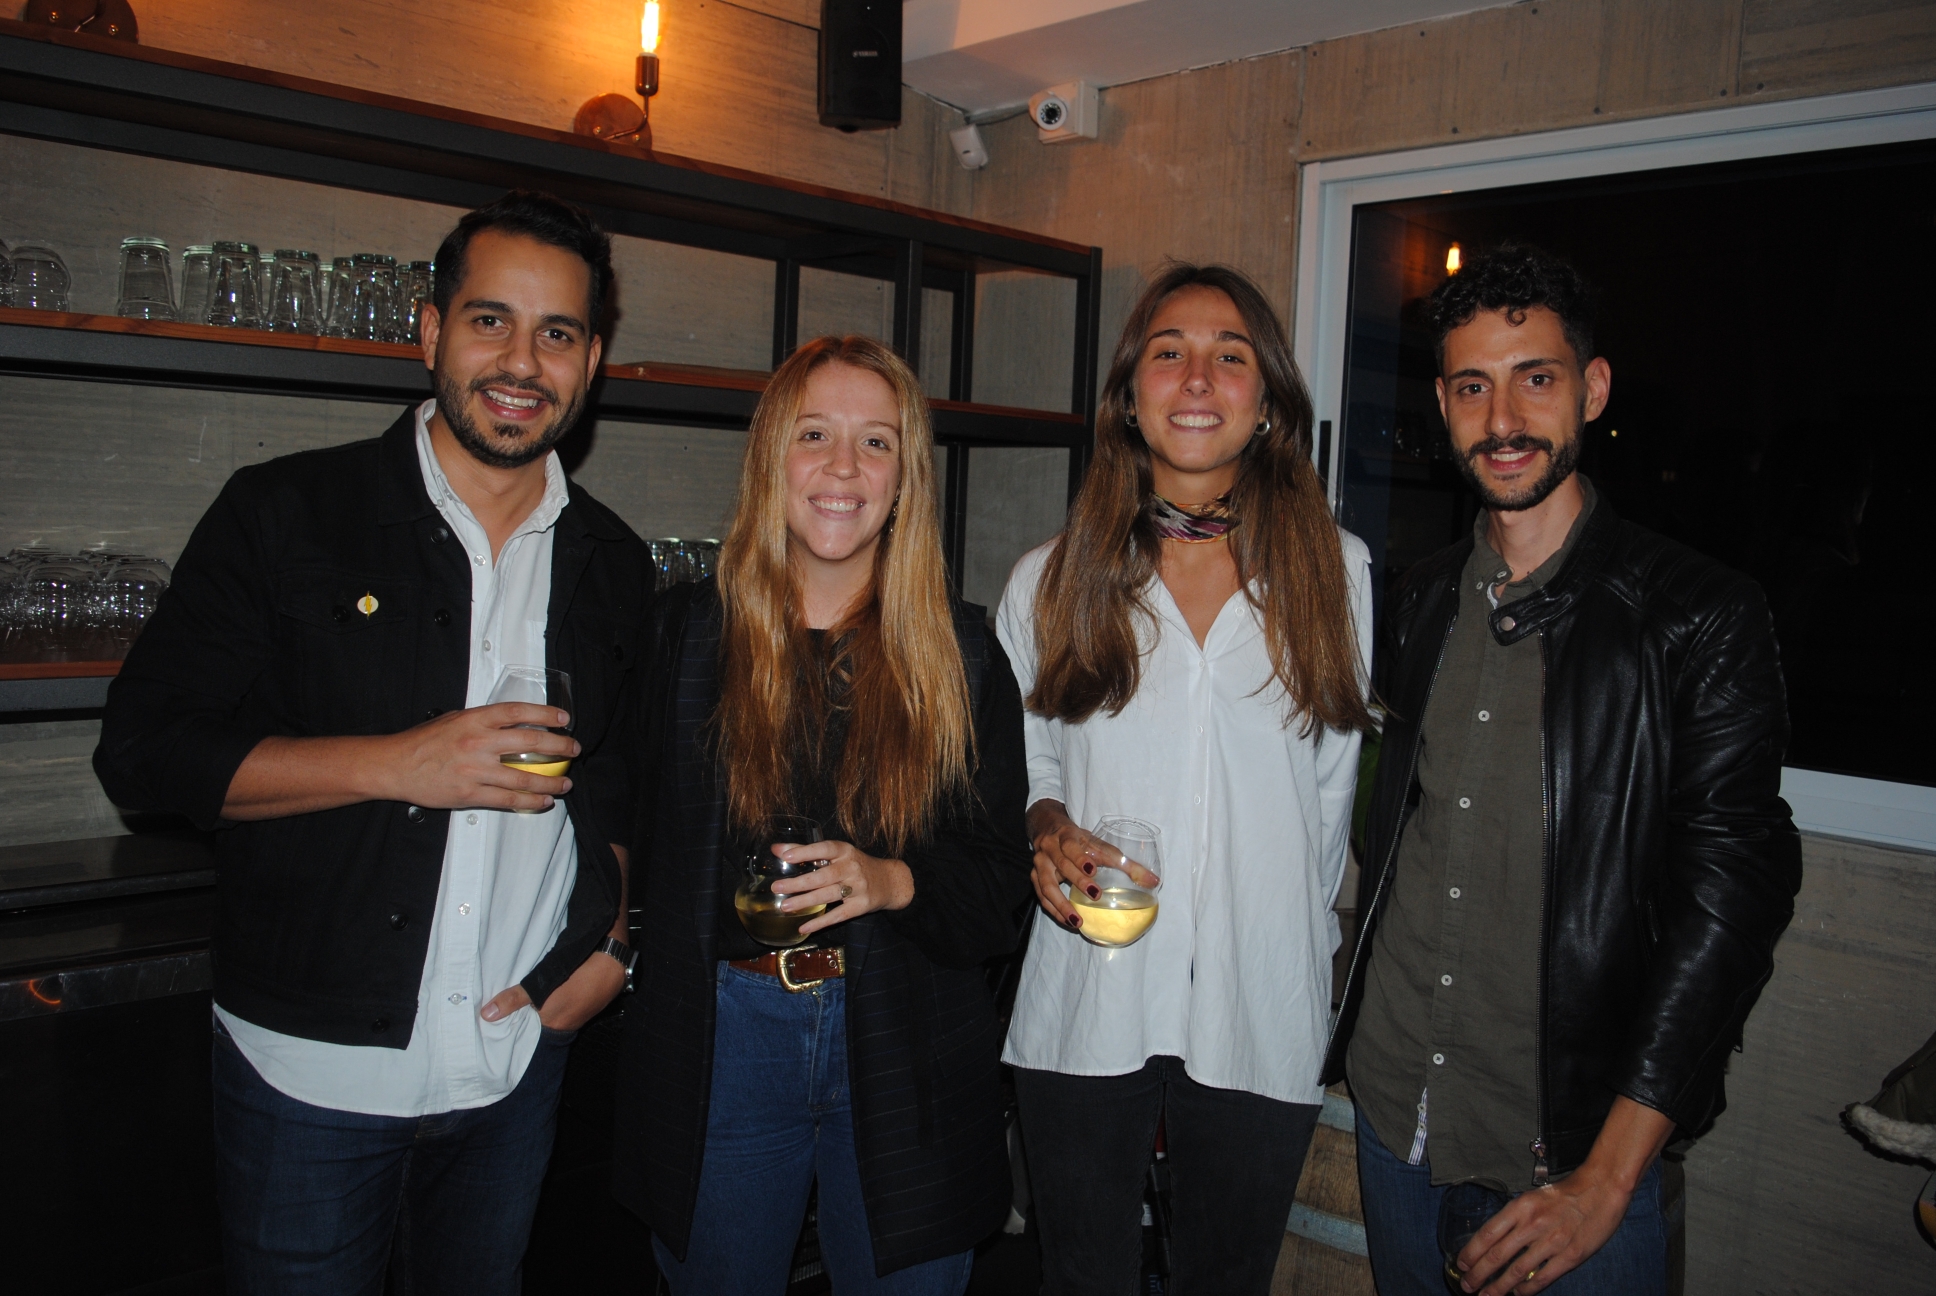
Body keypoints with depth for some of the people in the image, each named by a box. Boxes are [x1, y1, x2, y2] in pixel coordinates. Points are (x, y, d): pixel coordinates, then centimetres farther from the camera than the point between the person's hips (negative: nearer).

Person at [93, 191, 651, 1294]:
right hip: (315, 1069, -3)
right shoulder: (286, 513, -8)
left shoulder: (612, 564, 3)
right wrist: (396, 765, -21)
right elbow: (145, 750, -10)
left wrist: (613, 936, 1)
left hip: (519, 1067, 4)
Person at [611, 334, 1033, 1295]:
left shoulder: (961, 652, -1)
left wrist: (895, 882, -18)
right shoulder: (685, 629, 1)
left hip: (903, 1053, 0)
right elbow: (633, 838, 7)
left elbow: (1001, 881, -2)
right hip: (718, 1043, 1)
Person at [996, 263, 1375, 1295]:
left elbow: (1334, 783, 8)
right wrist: (1047, 831, -9)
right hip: (1082, 1014, 0)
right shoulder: (1049, 580, 3)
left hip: (1262, 1020, 0)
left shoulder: (1337, 572, 2)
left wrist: (1298, 938, 9)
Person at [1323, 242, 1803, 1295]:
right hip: (1390, 1106, 5)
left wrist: (1607, 1178, -17)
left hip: (1573, 1145, -4)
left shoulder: (1703, 622, -10)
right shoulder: (1419, 605, 4)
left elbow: (1728, 905, -14)